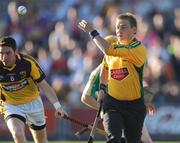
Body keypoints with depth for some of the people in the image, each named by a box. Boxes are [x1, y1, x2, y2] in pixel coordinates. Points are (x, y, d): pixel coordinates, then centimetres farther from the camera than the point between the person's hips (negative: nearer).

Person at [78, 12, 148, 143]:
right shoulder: (113, 44, 4)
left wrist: (92, 32, -22)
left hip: (134, 105, -3)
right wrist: (102, 87, 22)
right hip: (112, 102, 3)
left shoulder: (138, 49, -17)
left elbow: (109, 50, -29)